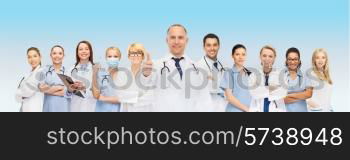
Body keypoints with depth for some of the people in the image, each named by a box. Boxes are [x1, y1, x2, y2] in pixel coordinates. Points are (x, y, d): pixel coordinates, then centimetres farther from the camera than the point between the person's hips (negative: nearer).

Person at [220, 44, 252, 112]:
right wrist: (247, 109, -10)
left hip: (250, 109, 5)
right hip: (235, 110, -5)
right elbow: (229, 97, -9)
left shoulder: (249, 73, 12)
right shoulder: (229, 73, -2)